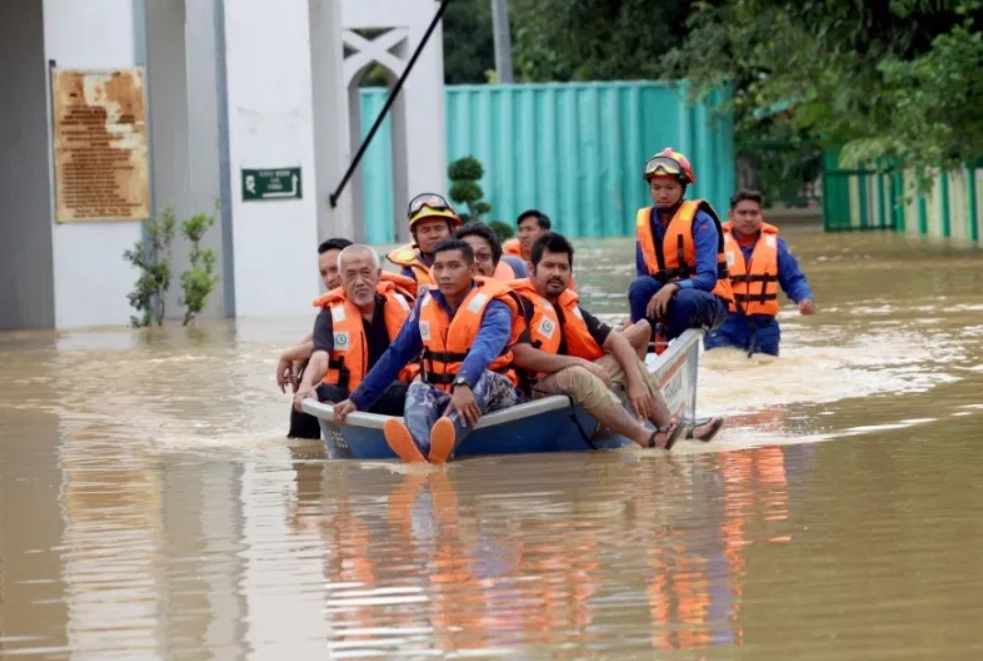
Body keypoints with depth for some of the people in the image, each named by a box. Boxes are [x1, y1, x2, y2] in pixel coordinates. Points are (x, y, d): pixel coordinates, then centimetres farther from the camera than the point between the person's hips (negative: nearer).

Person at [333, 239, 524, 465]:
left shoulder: (493, 306, -12)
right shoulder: (426, 305, 5)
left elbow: (485, 348, -33)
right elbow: (396, 354, 11)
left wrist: (463, 385, -54)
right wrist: (358, 399, 6)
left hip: (491, 394, -4)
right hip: (442, 396, 4)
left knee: (483, 379, -37)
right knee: (418, 388, -28)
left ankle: (440, 448, -70)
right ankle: (421, 451, -64)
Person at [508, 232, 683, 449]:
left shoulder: (569, 304, 11)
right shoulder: (520, 303, -13)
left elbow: (615, 340, 9)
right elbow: (522, 355, -27)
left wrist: (636, 380, -8)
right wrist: (580, 362, -23)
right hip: (530, 390, -9)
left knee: (628, 360, 8)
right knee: (577, 375, -35)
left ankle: (669, 429, -6)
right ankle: (647, 439, -36)